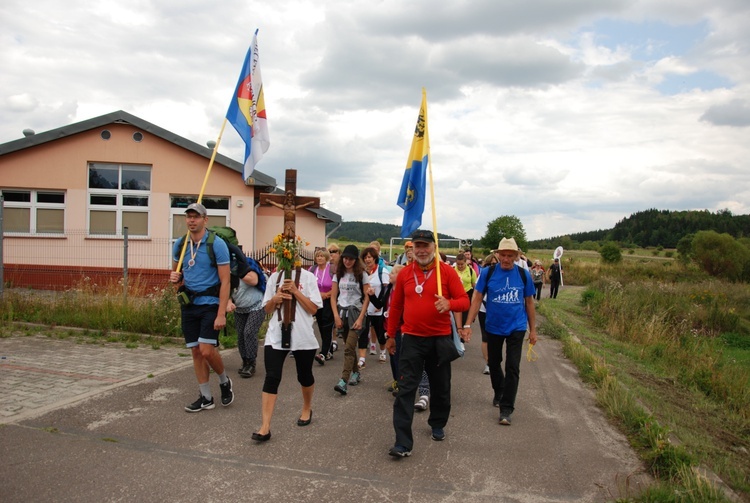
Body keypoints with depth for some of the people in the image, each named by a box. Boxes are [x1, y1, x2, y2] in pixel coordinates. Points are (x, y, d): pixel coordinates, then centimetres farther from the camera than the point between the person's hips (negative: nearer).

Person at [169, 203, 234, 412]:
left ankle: (224, 381, 16)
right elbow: (176, 272, 21)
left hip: (210, 303, -5)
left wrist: (221, 314, -18)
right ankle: (206, 397, 21)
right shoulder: (180, 245, 5)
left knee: (206, 350, -13)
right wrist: (175, 277, -6)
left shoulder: (217, 244, -11)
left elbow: (225, 281, -13)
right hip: (188, 304, 6)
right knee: (195, 351, 8)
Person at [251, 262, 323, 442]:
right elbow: (267, 309, 12)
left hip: (303, 337, -2)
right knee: (271, 378, -8)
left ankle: (307, 409, 40)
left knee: (304, 376, 14)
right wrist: (275, 299, -9)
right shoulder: (274, 277, 8)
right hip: (276, 336, 2)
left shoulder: (307, 277, -2)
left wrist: (295, 291, -15)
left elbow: (314, 309, -7)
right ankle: (265, 427, -9)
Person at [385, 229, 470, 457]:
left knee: (441, 387, 15)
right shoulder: (404, 273, 2)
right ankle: (403, 443, -1)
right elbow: (395, 306, 10)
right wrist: (391, 335, 14)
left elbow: (464, 300, -6)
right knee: (406, 390, -4)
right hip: (412, 338, 1)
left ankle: (438, 425, 41)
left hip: (440, 338, 0)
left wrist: (449, 304, -29)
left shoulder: (447, 271, -5)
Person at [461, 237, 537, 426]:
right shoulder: (488, 273, -8)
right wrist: (468, 324, -13)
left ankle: (506, 409, 3)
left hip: (516, 327, -1)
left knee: (512, 368, -5)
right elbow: (477, 299, -7)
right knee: (493, 363, 17)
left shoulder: (523, 274, -4)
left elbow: (529, 302, 4)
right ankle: (498, 393, 43)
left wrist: (533, 329, 6)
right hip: (493, 327, 1)